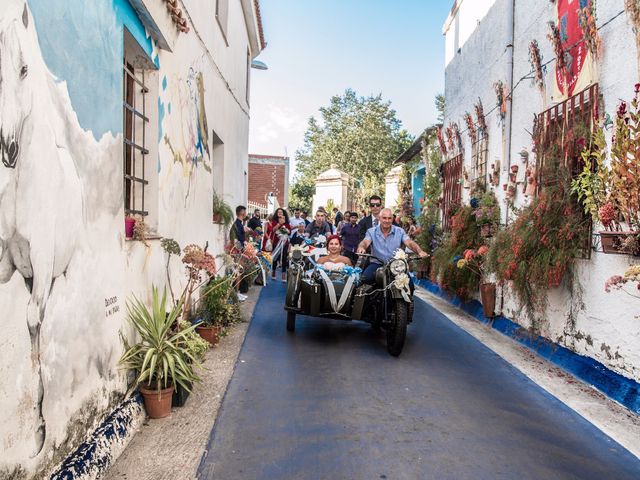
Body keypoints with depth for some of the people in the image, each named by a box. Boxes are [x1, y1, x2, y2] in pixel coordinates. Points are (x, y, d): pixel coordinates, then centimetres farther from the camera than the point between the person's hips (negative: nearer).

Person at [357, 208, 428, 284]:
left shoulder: (399, 231, 3)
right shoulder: (371, 231, 2)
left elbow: (409, 243, -9)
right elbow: (365, 242, -15)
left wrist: (420, 251, -31)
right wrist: (361, 248, -41)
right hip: (377, 264, -1)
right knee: (366, 277, -29)